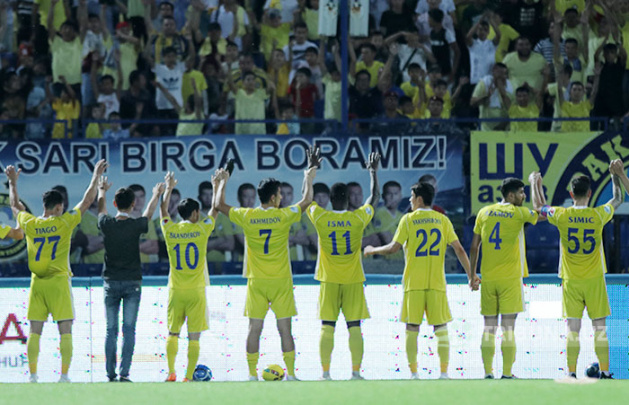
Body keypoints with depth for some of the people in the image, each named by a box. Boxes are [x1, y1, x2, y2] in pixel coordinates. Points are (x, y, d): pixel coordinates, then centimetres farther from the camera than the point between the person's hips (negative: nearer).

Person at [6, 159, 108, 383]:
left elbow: (15, 205, 21)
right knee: (65, 330, -2)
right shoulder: (64, 223, -6)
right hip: (59, 281, -3)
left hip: (37, 283, 3)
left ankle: (32, 374, 2)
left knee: (35, 331, 6)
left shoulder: (30, 224, 1)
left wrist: (12, 182, 35)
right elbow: (87, 201, 3)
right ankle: (64, 375, -8)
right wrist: (96, 176, 15)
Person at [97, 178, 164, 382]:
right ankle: (124, 373, -9)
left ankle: (111, 374, 3)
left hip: (111, 283, 2)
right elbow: (148, 214, 16)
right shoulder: (136, 225, -8)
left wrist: (102, 191, 42)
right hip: (132, 283, -2)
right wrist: (156, 196, 38)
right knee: (129, 330, -2)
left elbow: (101, 209, 20)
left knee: (111, 330, 4)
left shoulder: (107, 224, -4)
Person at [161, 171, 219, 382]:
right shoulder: (201, 230, -5)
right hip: (196, 291, -2)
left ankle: (171, 373, 3)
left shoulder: (170, 230, 0)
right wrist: (217, 188, 27)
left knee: (173, 333, 12)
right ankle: (188, 377, -5)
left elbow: (163, 211, 21)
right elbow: (215, 210, 12)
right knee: (194, 336, -1)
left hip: (176, 291, 2)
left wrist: (169, 189, 33)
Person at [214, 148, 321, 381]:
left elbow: (218, 205, 6)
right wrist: (310, 174, 19)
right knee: (285, 328, 2)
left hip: (256, 282, 1)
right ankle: (290, 373, 2)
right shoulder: (284, 216, -8)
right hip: (281, 282, -1)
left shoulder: (247, 217, -5)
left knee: (254, 328, 3)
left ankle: (252, 374, 1)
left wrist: (222, 182, 21)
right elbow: (307, 200, 6)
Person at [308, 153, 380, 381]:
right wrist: (373, 171, 23)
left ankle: (326, 373, -3)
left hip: (329, 281, 0)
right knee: (354, 327, 1)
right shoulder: (358, 218, -6)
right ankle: (356, 372, -1)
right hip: (353, 281, 0)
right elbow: (375, 198, 11)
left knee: (327, 328, 1)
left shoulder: (320, 218, -7)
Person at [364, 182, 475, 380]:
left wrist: (373, 250, 12)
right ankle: (444, 372, -1)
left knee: (412, 328, 4)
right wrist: (471, 275, 4)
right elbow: (459, 249, 0)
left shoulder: (408, 219, -2)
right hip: (437, 282, 2)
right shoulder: (442, 220, 5)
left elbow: (393, 247, -6)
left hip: (414, 282, -2)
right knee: (441, 328, 5)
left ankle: (413, 372, -1)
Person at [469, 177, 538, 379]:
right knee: (508, 326, -3)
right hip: (510, 278, -4)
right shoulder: (519, 213, -4)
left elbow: (474, 247, 9)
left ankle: (487, 372, 4)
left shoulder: (484, 213, 7)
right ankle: (507, 373, -5)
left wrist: (473, 274, 17)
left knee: (489, 327, 7)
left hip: (488, 278, 4)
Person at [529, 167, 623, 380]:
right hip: (595, 280, 0)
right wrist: (616, 175, 29)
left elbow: (539, 207, 12)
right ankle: (604, 371, 2)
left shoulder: (561, 216, -9)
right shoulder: (598, 215, -8)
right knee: (599, 327, 4)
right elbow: (618, 199, 13)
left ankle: (571, 372, -4)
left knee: (573, 328, 0)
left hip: (571, 281, 0)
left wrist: (535, 184, 29)